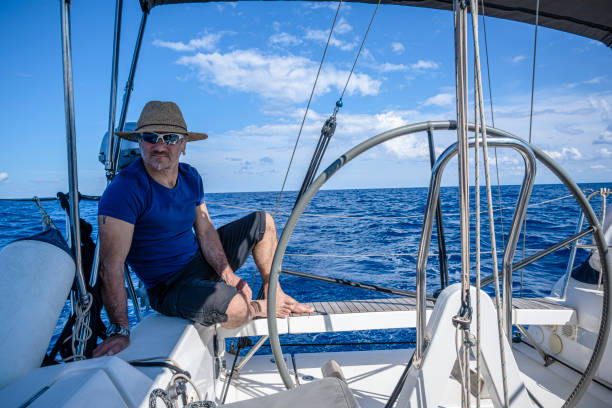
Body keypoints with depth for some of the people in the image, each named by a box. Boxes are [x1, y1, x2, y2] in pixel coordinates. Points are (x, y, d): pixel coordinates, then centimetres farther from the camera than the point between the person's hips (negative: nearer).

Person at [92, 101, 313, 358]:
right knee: (233, 306, -35)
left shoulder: (190, 177, 0)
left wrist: (228, 274, -14)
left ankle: (274, 294, 21)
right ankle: (259, 307, 4)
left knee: (263, 222, 11)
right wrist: (120, 330, -31)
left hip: (202, 261, 7)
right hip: (169, 286, -7)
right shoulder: (124, 190, -24)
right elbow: (111, 265, -28)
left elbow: (206, 232, 0)